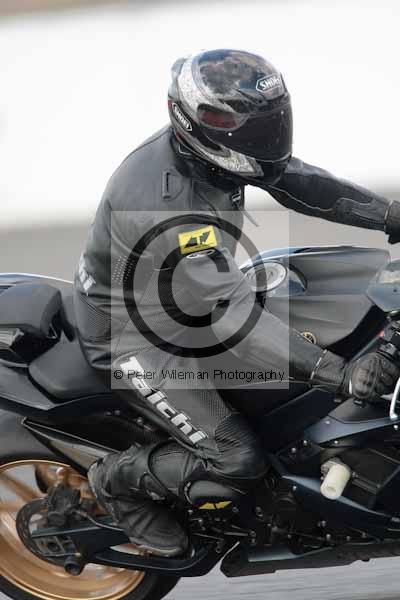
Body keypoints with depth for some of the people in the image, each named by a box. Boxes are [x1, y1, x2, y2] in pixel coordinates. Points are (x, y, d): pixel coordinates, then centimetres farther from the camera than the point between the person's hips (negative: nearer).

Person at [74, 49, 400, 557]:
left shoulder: (203, 150, -12)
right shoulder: (168, 209, -39)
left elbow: (296, 180, -2)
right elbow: (232, 314, -42)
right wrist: (340, 374, -47)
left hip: (178, 303, 9)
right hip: (134, 339, -9)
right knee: (238, 461, -13)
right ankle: (121, 480, 9)